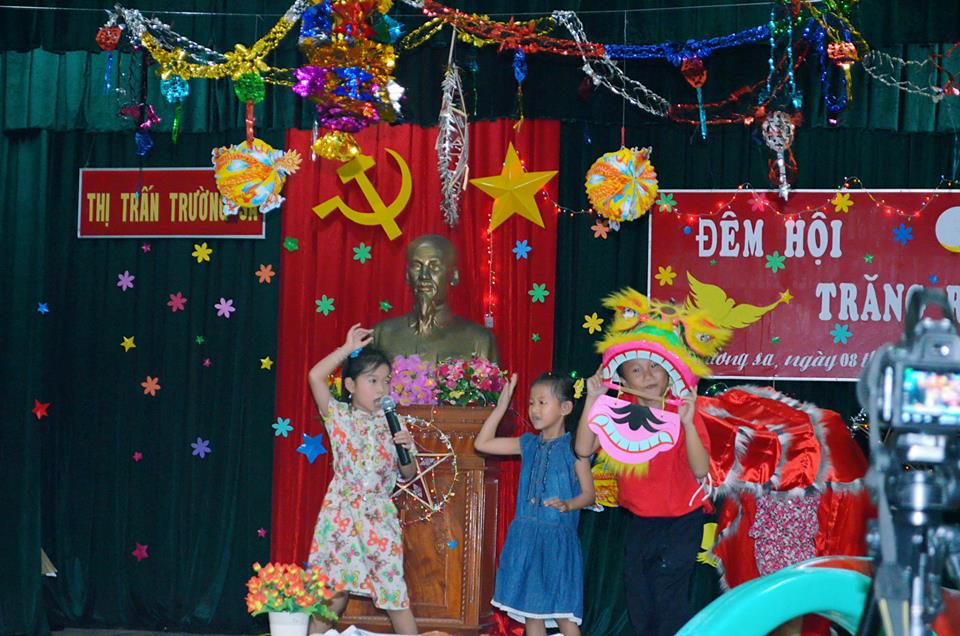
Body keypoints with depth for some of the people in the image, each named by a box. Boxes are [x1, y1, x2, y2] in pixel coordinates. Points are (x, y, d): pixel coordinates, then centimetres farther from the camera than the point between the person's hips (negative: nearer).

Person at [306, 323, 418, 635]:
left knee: (393, 590, 0)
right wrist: (347, 349, -9)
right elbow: (316, 376, -13)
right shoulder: (339, 416, 2)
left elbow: (408, 475, 11)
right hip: (341, 513, -2)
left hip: (379, 516, 2)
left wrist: (406, 448, -8)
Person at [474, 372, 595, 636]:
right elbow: (482, 443, 13)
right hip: (525, 537, 6)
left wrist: (567, 504, -25)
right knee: (530, 612, 8)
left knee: (563, 613, -5)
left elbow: (588, 493, -5)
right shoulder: (529, 444, 11)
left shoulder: (573, 447, -5)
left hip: (558, 538, -6)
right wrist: (501, 406, 9)